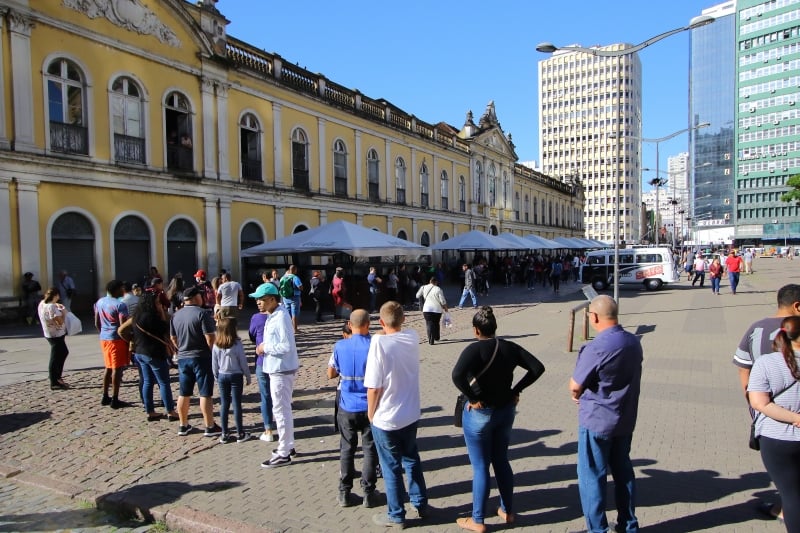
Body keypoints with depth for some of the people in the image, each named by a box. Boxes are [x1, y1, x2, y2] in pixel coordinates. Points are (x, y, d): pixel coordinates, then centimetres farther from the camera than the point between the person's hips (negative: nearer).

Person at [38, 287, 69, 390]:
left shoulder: (42, 303, 2)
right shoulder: (51, 307, -25)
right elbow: (60, 321, -26)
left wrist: (56, 305, 10)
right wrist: (64, 312, -10)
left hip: (51, 334, 10)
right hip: (56, 335, -10)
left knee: (64, 352, 23)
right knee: (55, 359, -2)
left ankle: (57, 377, 32)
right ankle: (54, 383, 5)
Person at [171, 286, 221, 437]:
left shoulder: (176, 315, 6)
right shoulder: (202, 313, -15)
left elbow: (173, 338, 14)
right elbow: (210, 338, -19)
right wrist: (213, 351, -4)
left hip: (183, 358, 6)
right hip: (201, 358, -6)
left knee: (184, 394, 14)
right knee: (205, 394, 0)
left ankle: (183, 426, 24)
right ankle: (210, 427, 6)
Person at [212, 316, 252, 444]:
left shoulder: (216, 345, -4)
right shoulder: (237, 344, -15)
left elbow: (214, 364, 3)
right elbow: (243, 362, -10)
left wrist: (216, 377, 16)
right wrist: (248, 376, 1)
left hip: (222, 376, 3)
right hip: (236, 376, -3)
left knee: (224, 405, 10)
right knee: (237, 404, 3)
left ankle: (224, 434, 16)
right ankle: (240, 434, 11)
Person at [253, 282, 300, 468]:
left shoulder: (281, 317, -21)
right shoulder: (273, 315, 9)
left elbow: (287, 346, -26)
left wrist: (265, 347, -16)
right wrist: (264, 347, 5)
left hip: (281, 370, -10)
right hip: (277, 368, 10)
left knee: (281, 410, -1)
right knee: (284, 409, 20)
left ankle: (283, 454, 9)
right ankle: (288, 445, 33)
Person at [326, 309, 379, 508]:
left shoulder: (340, 346, -6)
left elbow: (331, 374, 5)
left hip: (347, 407, 2)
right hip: (369, 406, -2)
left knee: (346, 450, 15)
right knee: (370, 450, 11)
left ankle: (344, 493, 23)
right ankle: (368, 493, 17)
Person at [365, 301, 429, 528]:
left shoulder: (379, 344, -23)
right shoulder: (413, 337, -6)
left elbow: (373, 388, -20)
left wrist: (370, 414, -6)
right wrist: (384, 336, 6)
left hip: (386, 419, -5)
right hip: (411, 414, 5)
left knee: (391, 467, 12)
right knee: (412, 459, 24)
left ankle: (396, 516, 27)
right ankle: (421, 504, 37)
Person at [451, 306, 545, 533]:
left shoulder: (474, 349, -19)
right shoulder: (510, 347, -2)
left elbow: (457, 375, -34)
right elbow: (538, 367, -1)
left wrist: (473, 398, -21)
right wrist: (516, 391, 0)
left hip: (479, 414, -6)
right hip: (506, 411, 6)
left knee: (480, 467, 7)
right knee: (501, 461, 22)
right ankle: (508, 511, 35)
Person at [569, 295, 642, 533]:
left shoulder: (596, 348, -26)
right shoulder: (634, 341, -2)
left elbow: (575, 386, -20)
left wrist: (577, 394, 3)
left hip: (597, 421, -7)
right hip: (626, 418, 8)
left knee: (592, 477, 8)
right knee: (623, 471, 21)